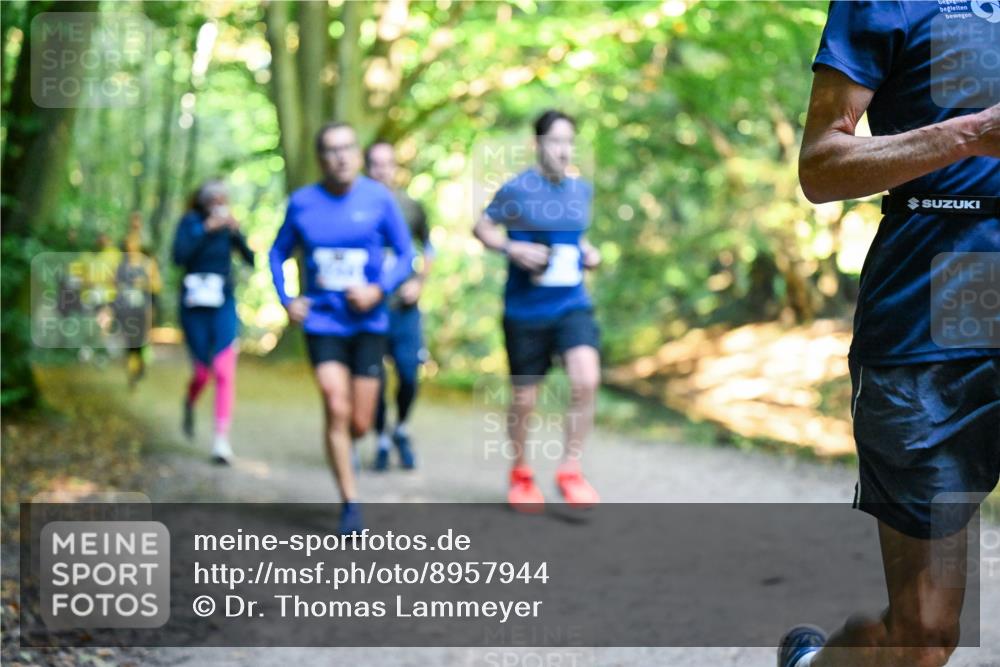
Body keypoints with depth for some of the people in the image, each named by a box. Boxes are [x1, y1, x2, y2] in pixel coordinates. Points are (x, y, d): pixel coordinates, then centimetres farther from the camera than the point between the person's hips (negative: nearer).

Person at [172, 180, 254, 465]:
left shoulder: (229, 227, 3)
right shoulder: (190, 222, -2)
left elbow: (251, 259, -7)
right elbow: (179, 256, -17)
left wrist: (236, 233, -21)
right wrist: (207, 230, -22)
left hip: (223, 305, 1)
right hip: (194, 305, -1)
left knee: (224, 371, -13)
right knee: (203, 371, 3)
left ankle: (221, 439, -13)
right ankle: (189, 404, 40)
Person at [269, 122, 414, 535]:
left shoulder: (379, 199, -4)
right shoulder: (302, 203, -1)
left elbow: (406, 255, 1)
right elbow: (278, 253, 14)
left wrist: (379, 290, -15)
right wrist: (286, 300, 0)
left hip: (368, 323, 0)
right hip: (321, 322, 0)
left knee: (360, 423, 3)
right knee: (337, 410, -14)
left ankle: (345, 448, 41)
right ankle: (350, 504, -3)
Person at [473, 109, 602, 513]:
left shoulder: (581, 190, 7)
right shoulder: (517, 189, -8)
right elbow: (481, 227, 0)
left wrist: (588, 252, 4)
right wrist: (513, 249, -15)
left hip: (572, 305, 3)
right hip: (525, 310, -3)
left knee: (586, 380, -20)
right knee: (524, 399, 7)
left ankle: (570, 471, -5)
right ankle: (520, 475, 32)